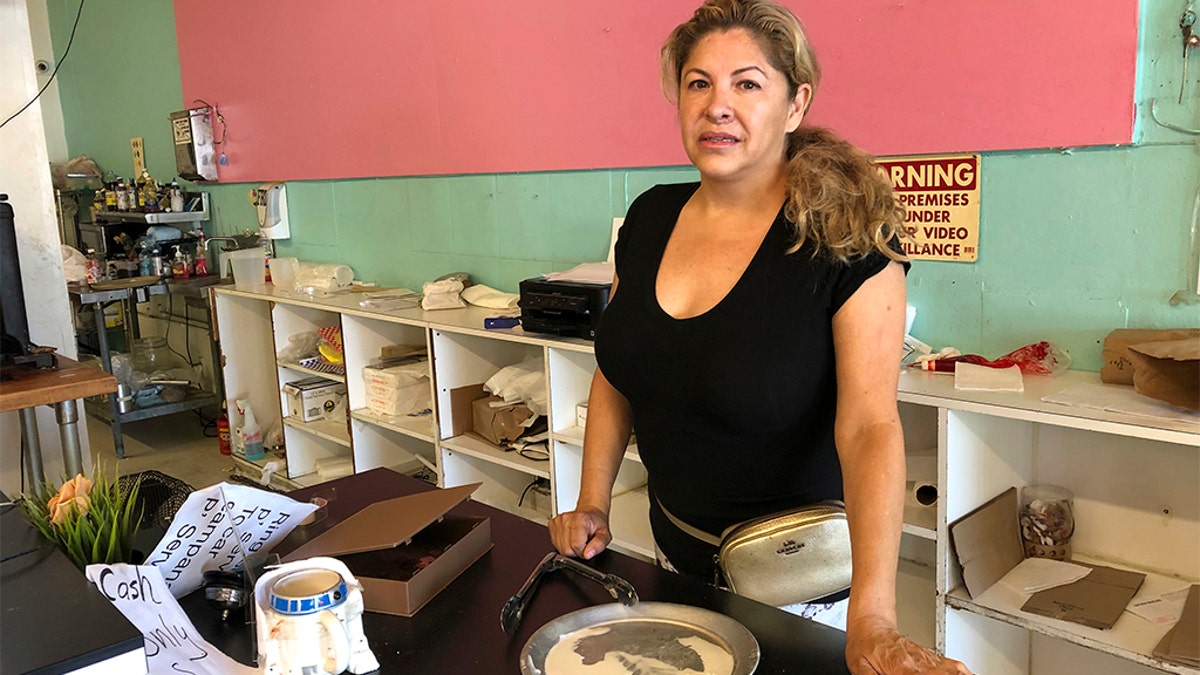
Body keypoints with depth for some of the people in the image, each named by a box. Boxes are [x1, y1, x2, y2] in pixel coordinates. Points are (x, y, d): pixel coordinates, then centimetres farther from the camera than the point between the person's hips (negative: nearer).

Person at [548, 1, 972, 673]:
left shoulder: (845, 238, -19)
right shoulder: (651, 218, -3)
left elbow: (870, 425, -27)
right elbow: (618, 374, 8)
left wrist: (872, 620, -37)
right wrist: (593, 503, 0)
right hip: (677, 560, 5)